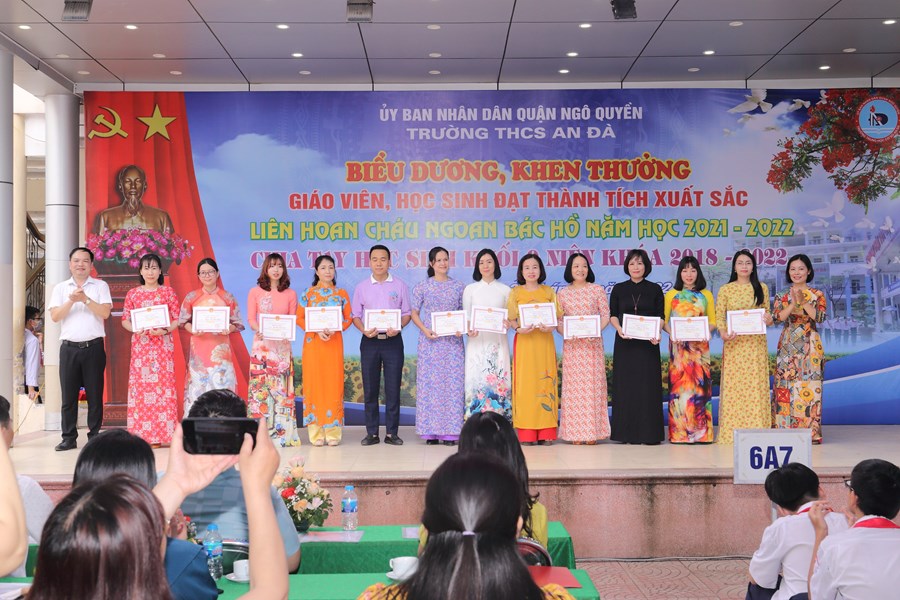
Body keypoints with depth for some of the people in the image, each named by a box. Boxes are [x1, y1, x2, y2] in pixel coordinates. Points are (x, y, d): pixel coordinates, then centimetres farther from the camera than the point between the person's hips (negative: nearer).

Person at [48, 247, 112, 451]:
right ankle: (69, 437, 9)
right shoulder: (60, 288, 12)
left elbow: (105, 313, -6)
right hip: (69, 347, 2)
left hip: (93, 347, -1)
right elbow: (55, 316, 0)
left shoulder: (100, 286, 7)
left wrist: (85, 299, -14)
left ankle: (94, 436, 8)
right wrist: (71, 300, -13)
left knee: (94, 394, 1)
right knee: (68, 394, 3)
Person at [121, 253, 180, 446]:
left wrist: (165, 330, -13)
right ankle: (142, 435, 3)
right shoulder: (133, 293, 10)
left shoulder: (168, 292, 5)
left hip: (163, 345, -1)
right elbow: (125, 320, 9)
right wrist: (135, 329, -10)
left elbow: (177, 319, 4)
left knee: (163, 384, -5)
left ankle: (164, 434, -1)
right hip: (140, 345, 2)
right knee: (140, 385, -2)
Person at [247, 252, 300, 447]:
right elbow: (251, 319, 2)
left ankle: (283, 433, 1)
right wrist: (260, 330, -19)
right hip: (261, 344, -1)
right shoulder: (255, 292, 7)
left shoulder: (290, 294, 10)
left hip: (283, 345, 1)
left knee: (282, 388, -2)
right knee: (260, 386, -5)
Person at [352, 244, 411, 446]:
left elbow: (407, 313, 6)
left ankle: (391, 433, 6)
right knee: (370, 389, 3)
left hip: (393, 340, -1)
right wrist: (364, 330, -11)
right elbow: (355, 315, 8)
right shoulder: (362, 287, 8)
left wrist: (398, 328, -14)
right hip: (369, 341, 1)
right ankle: (372, 433, 10)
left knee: (393, 388, -1)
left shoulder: (399, 286, 5)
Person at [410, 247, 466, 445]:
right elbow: (414, 313, 6)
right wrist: (425, 330, -10)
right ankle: (430, 431, 6)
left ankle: (450, 431, 3)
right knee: (429, 383, -1)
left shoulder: (458, 286, 8)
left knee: (453, 383, -2)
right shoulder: (422, 287, 4)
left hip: (453, 342, 1)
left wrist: (461, 328, -8)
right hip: (430, 342, -1)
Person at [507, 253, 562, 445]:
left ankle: (545, 432, 2)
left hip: (544, 341, 1)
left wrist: (551, 327, -14)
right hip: (524, 341, -1)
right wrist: (519, 328, -16)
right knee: (524, 383, -5)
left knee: (546, 381, -2)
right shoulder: (516, 292, 8)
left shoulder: (549, 292, 11)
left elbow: (558, 316, 7)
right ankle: (526, 433, -2)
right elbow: (511, 319, 4)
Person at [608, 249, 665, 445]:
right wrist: (620, 329, -14)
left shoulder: (655, 289, 6)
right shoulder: (618, 289, 8)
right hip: (625, 343, 1)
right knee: (625, 385, 0)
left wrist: (657, 334, -15)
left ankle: (648, 432, 3)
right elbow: (612, 315, 6)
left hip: (648, 343, -1)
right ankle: (626, 432, 5)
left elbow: (661, 316, 4)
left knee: (647, 385, -2)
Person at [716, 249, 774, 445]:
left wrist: (769, 320, -9)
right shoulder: (725, 290, 4)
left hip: (756, 344, 2)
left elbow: (767, 314, 14)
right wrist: (723, 332, -18)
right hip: (734, 344, -1)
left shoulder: (761, 288, 10)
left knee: (756, 385, -1)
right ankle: (732, 432, 1)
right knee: (733, 385, -3)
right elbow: (718, 318, 2)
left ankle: (756, 430, 4)